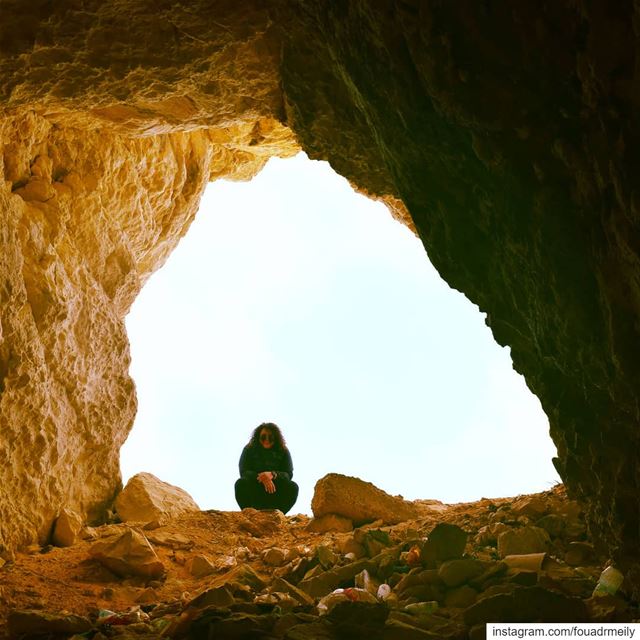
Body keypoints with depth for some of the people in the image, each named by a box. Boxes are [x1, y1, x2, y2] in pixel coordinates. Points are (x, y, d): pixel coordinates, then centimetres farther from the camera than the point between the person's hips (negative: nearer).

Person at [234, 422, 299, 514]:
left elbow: (288, 474, -10)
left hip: (274, 494, 1)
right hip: (254, 492, -1)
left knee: (293, 487, -26)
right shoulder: (249, 450, -1)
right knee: (241, 483, -30)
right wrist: (261, 477, -32)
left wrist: (273, 475, -32)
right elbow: (244, 472, -12)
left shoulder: (283, 451, 0)